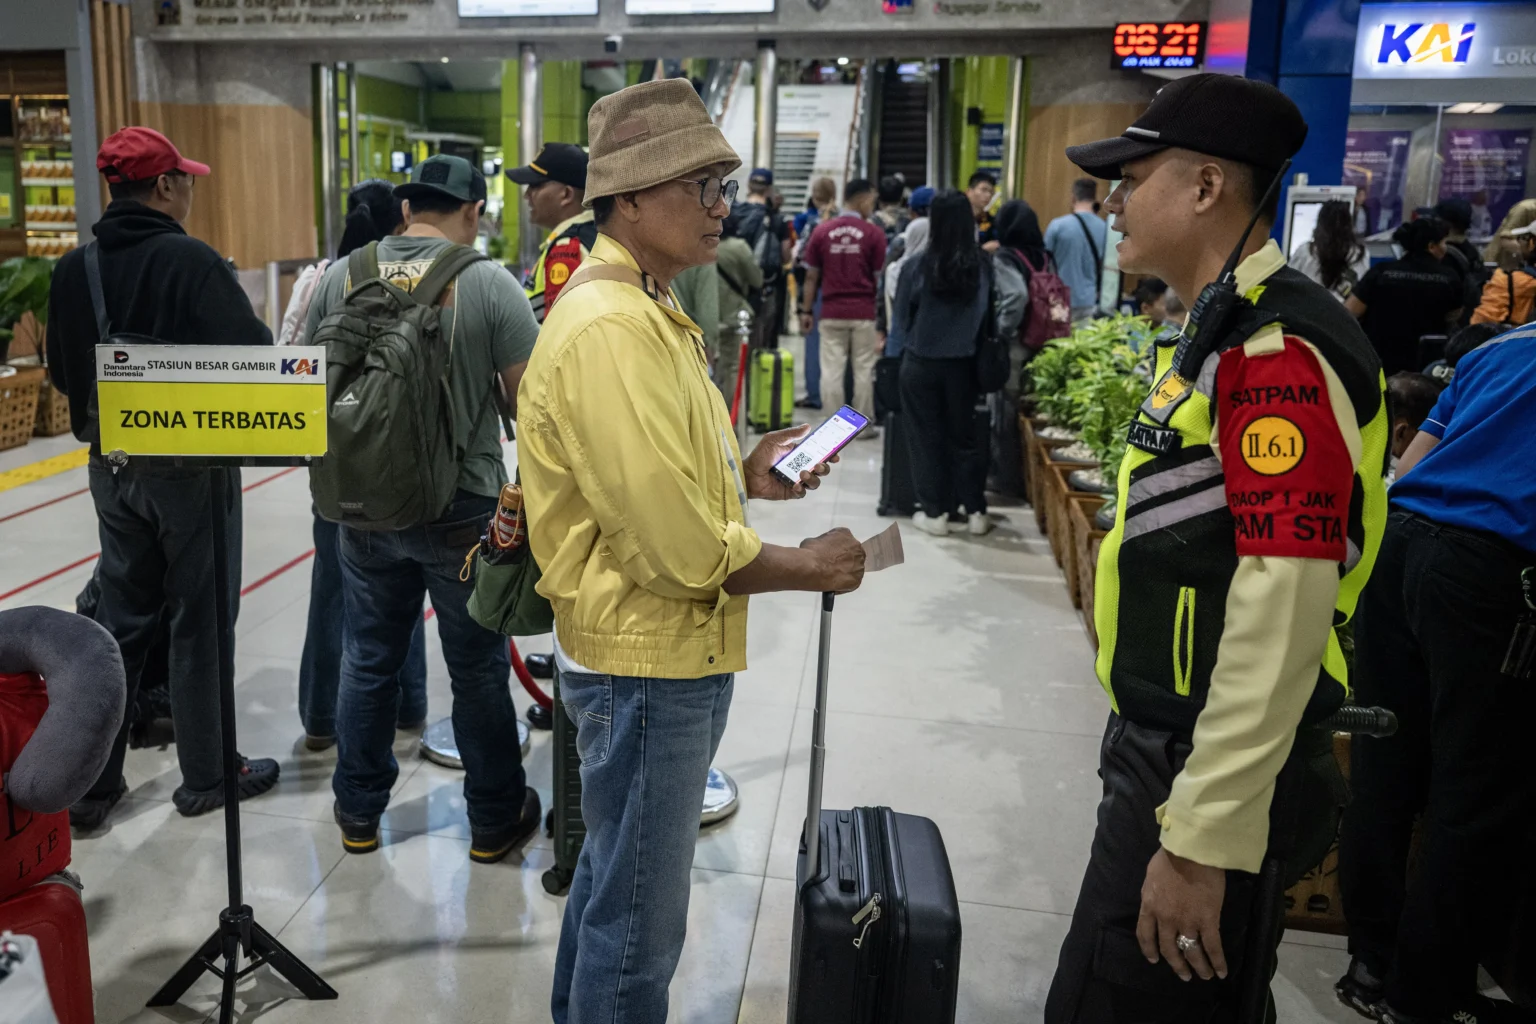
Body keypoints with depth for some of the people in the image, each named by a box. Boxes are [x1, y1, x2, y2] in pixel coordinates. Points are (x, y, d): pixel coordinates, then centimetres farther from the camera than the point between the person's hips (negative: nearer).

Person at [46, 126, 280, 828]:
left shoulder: (74, 268, 3)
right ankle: (206, 777, 19)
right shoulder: (190, 260, -16)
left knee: (121, 617, 16)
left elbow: (62, 373, 9)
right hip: (191, 466, -6)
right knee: (199, 622, 6)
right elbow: (255, 355, -21)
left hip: (112, 467, 6)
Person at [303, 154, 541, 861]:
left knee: (368, 660, 17)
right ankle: (494, 820, 26)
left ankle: (359, 813, 32)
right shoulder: (488, 283, -12)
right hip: (462, 507, -3)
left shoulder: (341, 274, -1)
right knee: (478, 668, 11)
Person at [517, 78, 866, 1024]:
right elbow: (678, 548, -25)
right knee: (641, 922, 7)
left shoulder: (646, 312, 11)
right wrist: (811, 567, -11)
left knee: (612, 878, 27)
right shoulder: (611, 329, -22)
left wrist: (743, 475, 5)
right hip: (650, 661, -10)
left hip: (662, 657, 11)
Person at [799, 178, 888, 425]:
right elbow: (879, 277, 0)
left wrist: (806, 310, 10)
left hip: (831, 313, 2)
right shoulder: (874, 233, -4)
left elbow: (811, 276, 3)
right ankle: (863, 425, 12)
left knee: (831, 370, 3)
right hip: (864, 312, -1)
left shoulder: (822, 231, 2)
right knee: (863, 371, 6)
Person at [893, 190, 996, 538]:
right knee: (964, 435, 15)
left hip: (921, 363, -2)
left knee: (928, 438, 10)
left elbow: (900, 320, -3)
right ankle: (975, 511, 19)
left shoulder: (917, 266, -12)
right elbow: (989, 314, 2)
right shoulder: (983, 265, -8)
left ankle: (935, 513, 16)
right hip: (963, 363, 2)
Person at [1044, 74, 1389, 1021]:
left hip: (1213, 780, -9)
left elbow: (1283, 616, -26)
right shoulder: (1222, 334, 11)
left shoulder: (1279, 351, -21)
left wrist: (1203, 839, -22)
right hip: (1166, 754, 9)